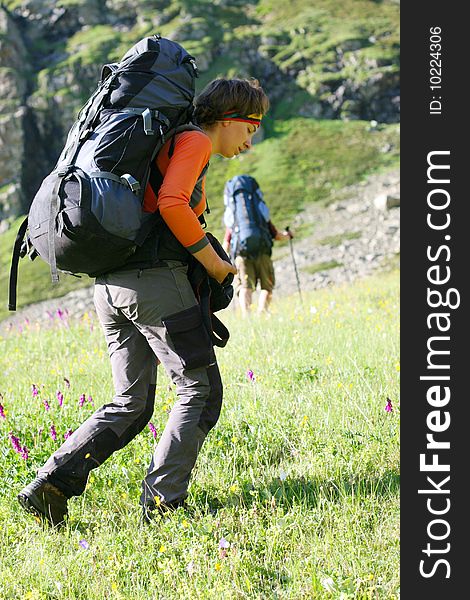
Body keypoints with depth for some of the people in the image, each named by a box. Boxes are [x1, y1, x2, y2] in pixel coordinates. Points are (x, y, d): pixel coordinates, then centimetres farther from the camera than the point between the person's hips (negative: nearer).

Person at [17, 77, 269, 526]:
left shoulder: (165, 144, 27)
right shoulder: (194, 142, -2)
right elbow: (172, 204, -19)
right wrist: (214, 264, -10)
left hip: (110, 284, 9)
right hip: (155, 278, -9)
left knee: (130, 405, 12)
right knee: (200, 390, 1)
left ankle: (51, 483, 0)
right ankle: (162, 502, -3)